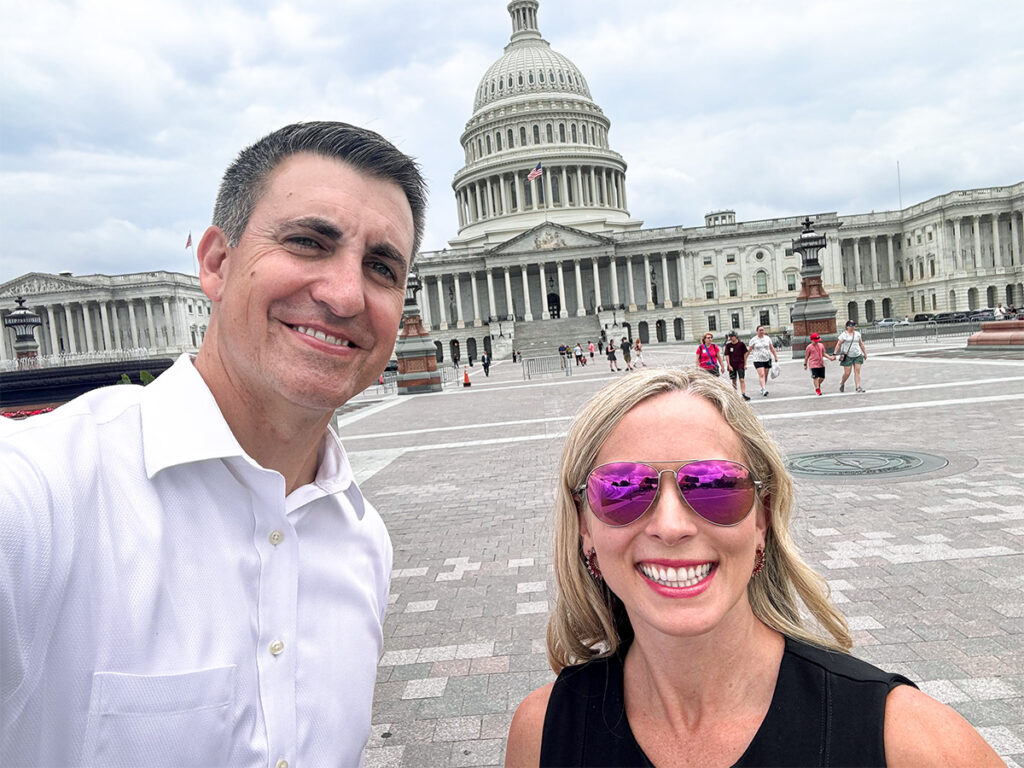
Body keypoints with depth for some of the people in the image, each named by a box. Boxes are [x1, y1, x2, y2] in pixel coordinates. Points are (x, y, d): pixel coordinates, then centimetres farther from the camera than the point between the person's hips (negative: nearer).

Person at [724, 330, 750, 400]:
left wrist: (745, 364, 2)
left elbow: (745, 354, 4)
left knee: (742, 380, -8)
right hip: (732, 365, 1)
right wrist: (729, 365, -8)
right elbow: (727, 355, 0)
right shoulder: (728, 345, 0)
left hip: (740, 365, -1)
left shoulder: (741, 344, -3)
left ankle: (744, 394, -8)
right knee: (733, 381, 9)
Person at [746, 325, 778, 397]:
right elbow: (749, 350, 1)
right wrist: (745, 359, -1)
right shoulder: (753, 340, -2)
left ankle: (763, 388, 23)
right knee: (761, 375, -16)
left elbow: (772, 348, 15)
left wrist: (776, 356, 12)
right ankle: (764, 389, -25)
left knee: (765, 375, 7)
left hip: (767, 359, 4)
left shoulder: (767, 338, 8)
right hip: (758, 360, -4)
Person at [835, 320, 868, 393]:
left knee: (857, 371, -3)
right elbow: (838, 345, -4)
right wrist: (834, 354, -11)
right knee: (847, 373, -3)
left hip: (858, 356, 4)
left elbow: (861, 344, 19)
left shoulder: (857, 333, 11)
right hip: (847, 356, -4)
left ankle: (858, 387, -5)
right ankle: (842, 384, 22)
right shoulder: (844, 335, -3)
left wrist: (865, 353, 20)